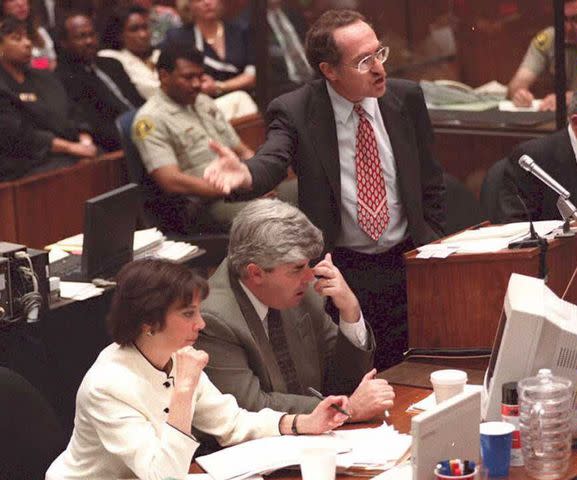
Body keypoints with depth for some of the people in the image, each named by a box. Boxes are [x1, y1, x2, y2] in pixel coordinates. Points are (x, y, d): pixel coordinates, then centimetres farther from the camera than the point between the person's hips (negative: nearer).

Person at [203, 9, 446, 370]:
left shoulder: (407, 98, 0)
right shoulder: (295, 111, -10)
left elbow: (430, 182, 10)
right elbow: (272, 163, -28)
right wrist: (244, 174, -52)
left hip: (408, 260, 3)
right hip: (341, 269, -3)